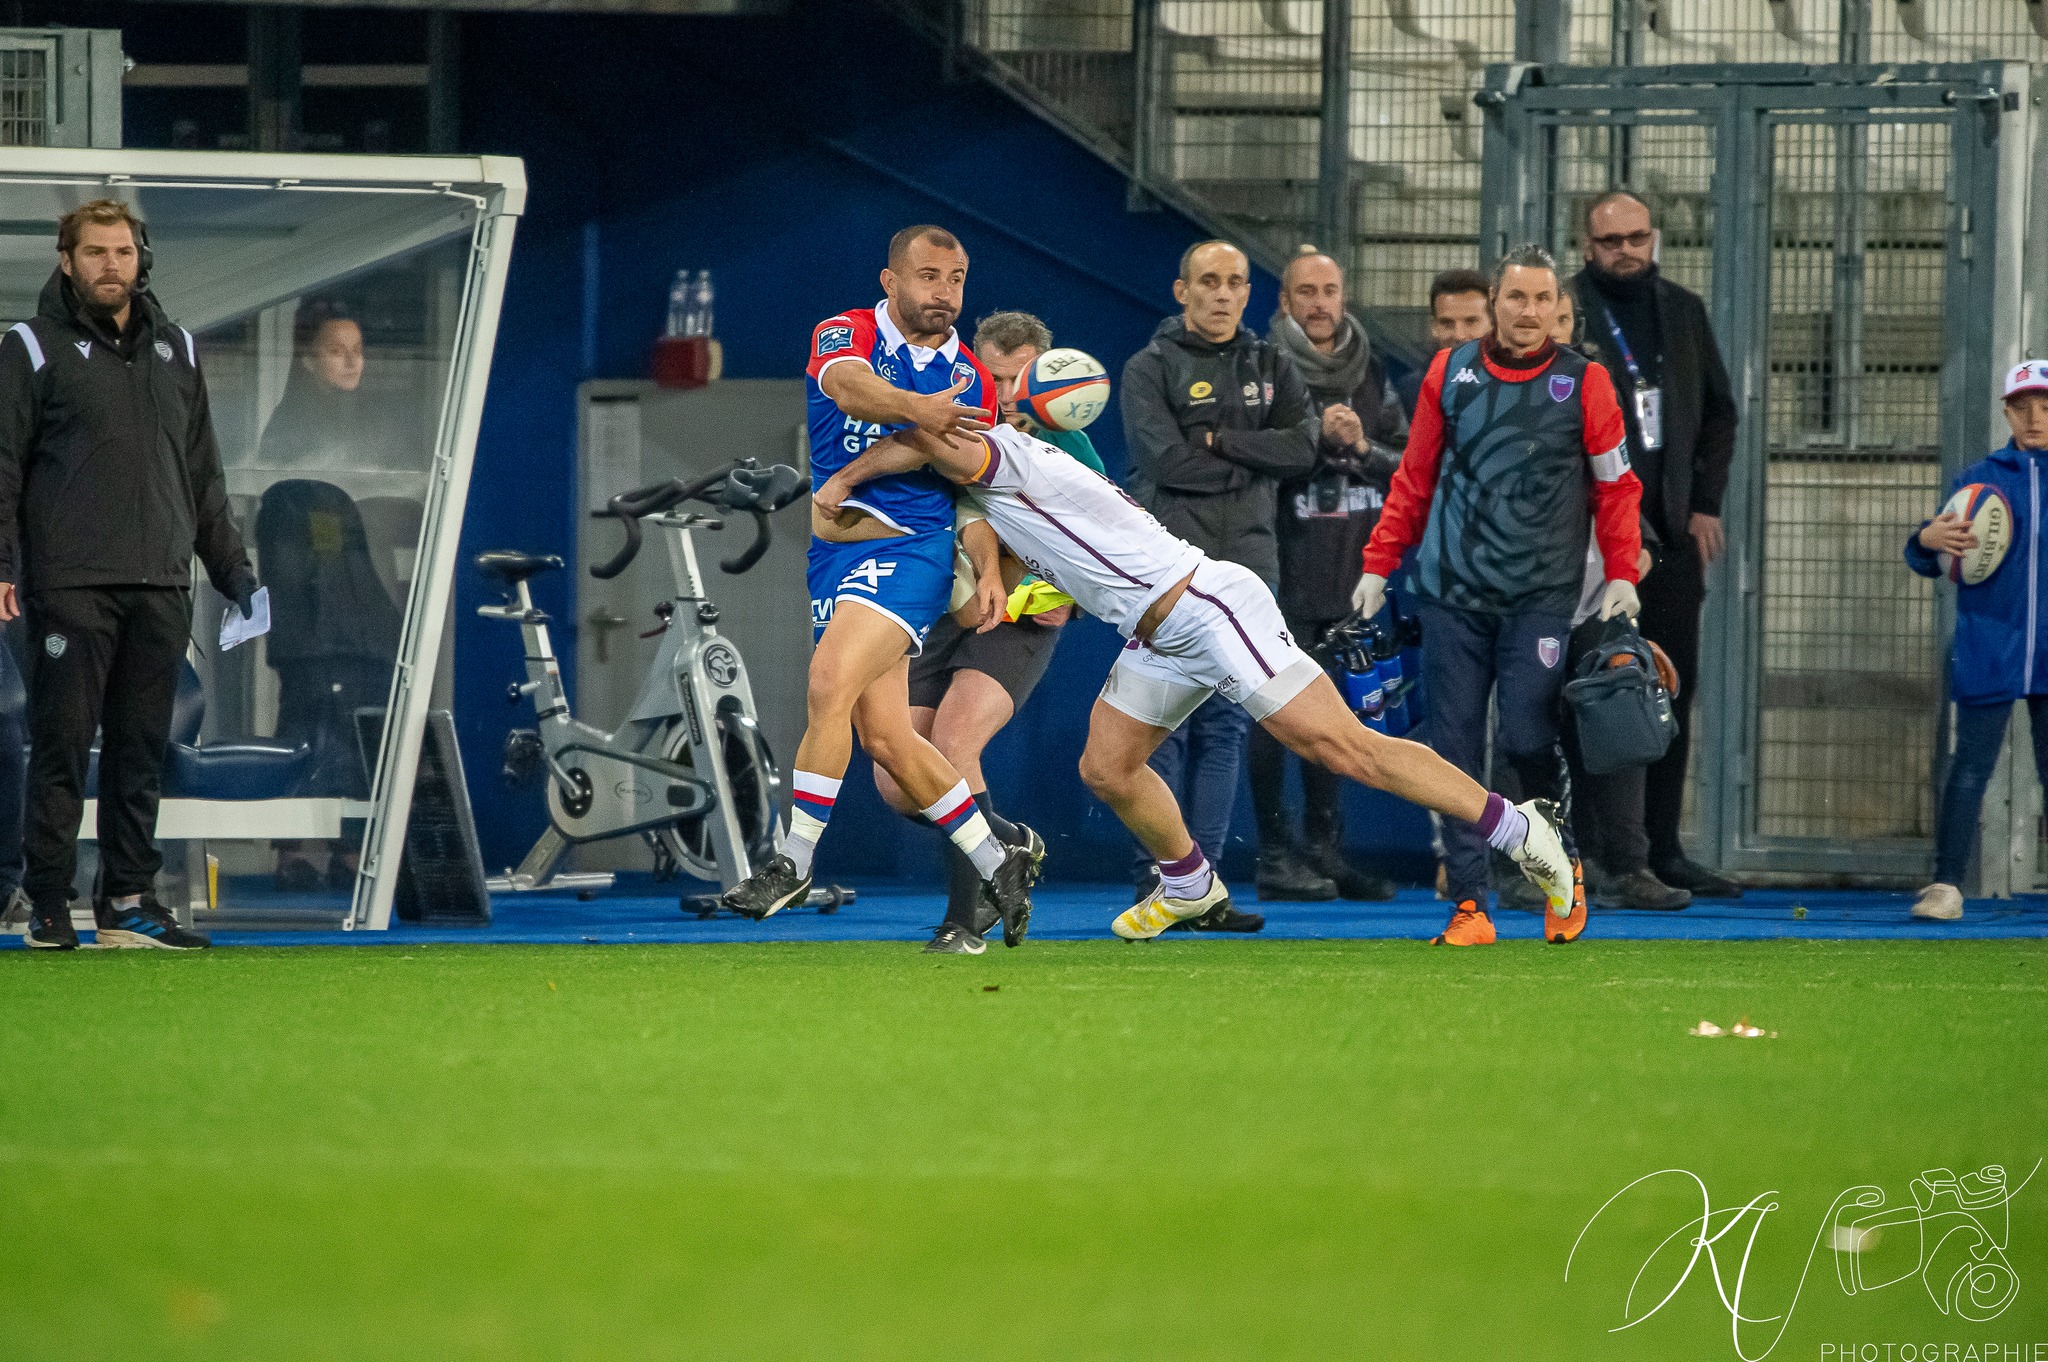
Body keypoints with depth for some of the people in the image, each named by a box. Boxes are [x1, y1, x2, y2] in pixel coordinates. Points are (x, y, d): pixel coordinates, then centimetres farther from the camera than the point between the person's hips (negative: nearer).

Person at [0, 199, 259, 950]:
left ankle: (128, 902, 8)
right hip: (71, 585, -4)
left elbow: (202, 472, 23)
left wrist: (232, 567, 19)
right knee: (63, 745, -5)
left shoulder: (175, 350, 18)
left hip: (161, 590, 5)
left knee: (141, 749, 4)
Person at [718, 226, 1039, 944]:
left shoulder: (971, 379, 10)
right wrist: (916, 409, -42)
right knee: (885, 736, -1)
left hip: (909, 551, -1)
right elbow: (847, 386, -23)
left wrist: (989, 571, 1)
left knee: (830, 683, -22)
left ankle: (793, 862, -14)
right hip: (829, 550, 1)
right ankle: (997, 862, 15)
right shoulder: (845, 334, 1)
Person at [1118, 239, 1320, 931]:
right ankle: (1156, 882, -5)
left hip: (1246, 565, 4)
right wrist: (1253, 463, -3)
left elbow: (1303, 444, -1)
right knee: (1163, 727, -7)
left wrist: (1219, 443, -9)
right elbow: (1167, 460, -12)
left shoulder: (1269, 367, 15)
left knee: (1224, 729, 3)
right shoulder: (1150, 369, 2)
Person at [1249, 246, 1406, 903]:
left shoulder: (1370, 374, 13)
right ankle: (1275, 854, -4)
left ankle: (1325, 848, 14)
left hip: (1350, 571, 5)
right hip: (1287, 568, -5)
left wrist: (1362, 448, -5)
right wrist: (1317, 438, -17)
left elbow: (1409, 464, 13)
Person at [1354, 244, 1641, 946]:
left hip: (1541, 598, -2)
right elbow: (1414, 479, 14)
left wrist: (1621, 575, -2)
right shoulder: (1450, 373, 7)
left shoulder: (1583, 382, 2)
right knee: (1455, 749, -2)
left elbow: (1615, 487, 7)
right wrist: (1379, 565, 11)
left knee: (1527, 741, -13)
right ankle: (1469, 906, 1)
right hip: (1453, 596, 2)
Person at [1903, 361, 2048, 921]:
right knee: (1971, 764, -2)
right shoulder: (1979, 478, 5)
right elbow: (1929, 562, 6)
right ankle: (1946, 885, 2)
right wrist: (1928, 540, -15)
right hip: (1988, 652, 0)